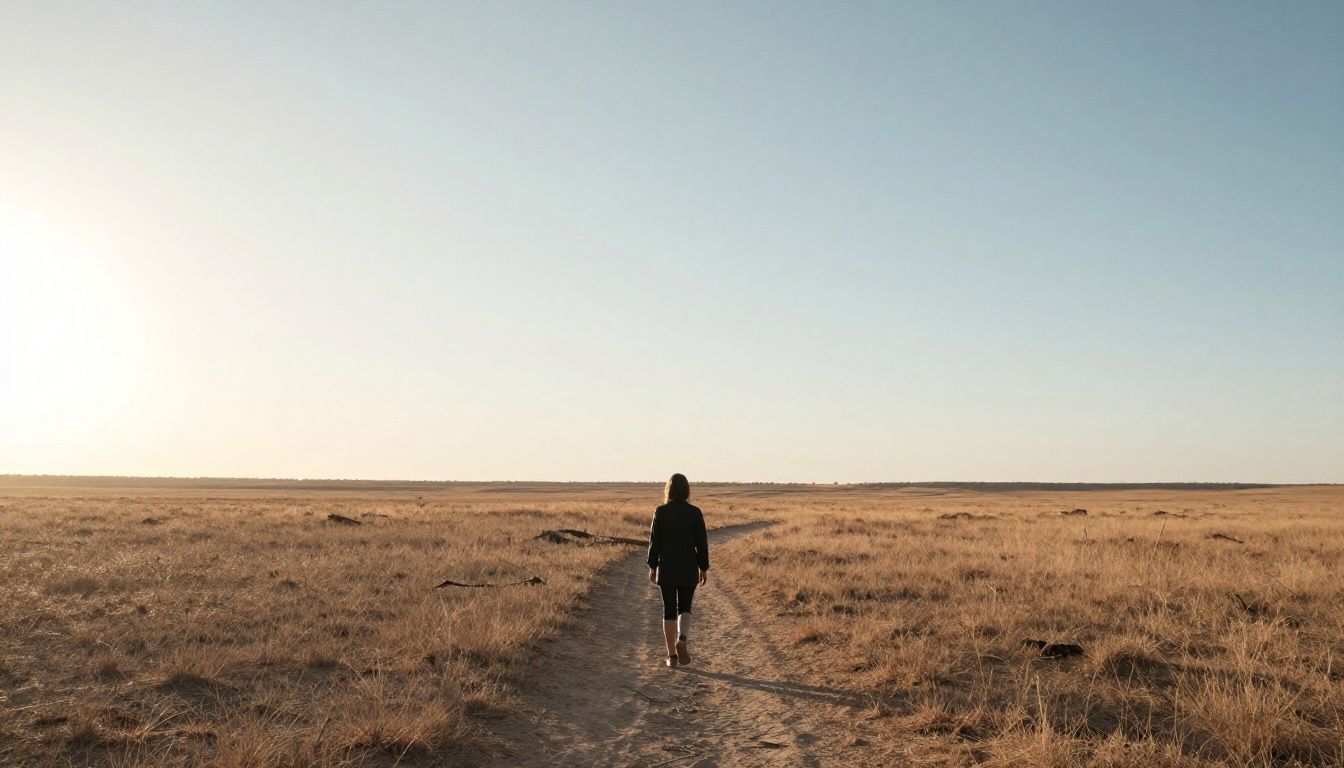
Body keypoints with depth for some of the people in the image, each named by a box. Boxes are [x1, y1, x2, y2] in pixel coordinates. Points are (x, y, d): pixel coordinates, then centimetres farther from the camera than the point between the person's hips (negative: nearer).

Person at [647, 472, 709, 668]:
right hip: (689, 569, 0)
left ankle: (672, 655, 10)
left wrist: (652, 567, 7)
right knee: (685, 608, 14)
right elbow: (702, 543, -3)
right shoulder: (695, 512, -5)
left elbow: (654, 542, -3)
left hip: (666, 568, 0)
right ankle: (682, 639, -13)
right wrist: (704, 569, 6)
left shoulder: (660, 512, -6)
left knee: (669, 611, 10)